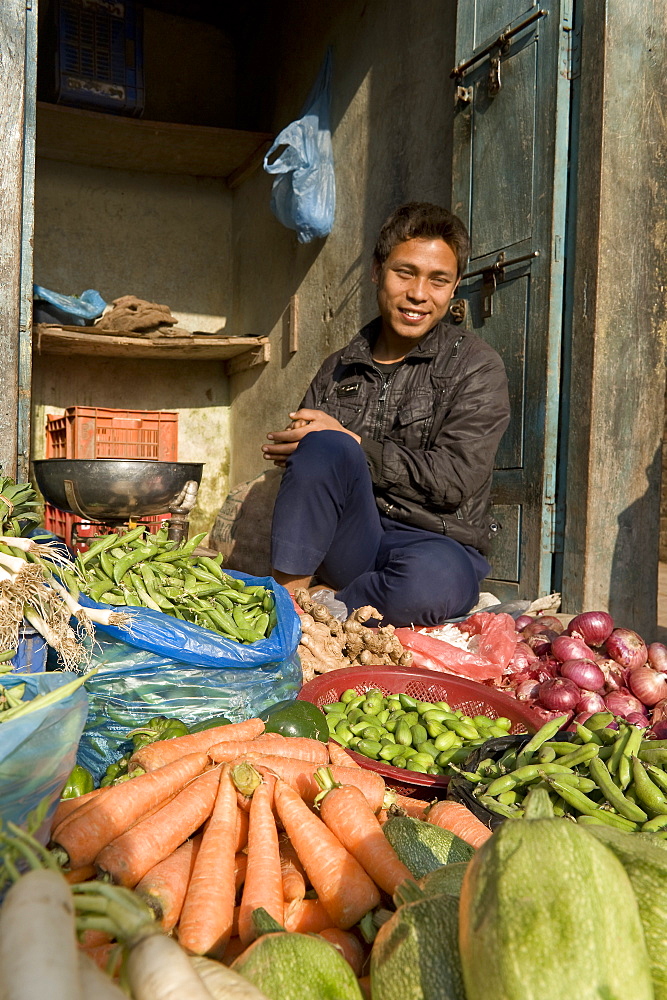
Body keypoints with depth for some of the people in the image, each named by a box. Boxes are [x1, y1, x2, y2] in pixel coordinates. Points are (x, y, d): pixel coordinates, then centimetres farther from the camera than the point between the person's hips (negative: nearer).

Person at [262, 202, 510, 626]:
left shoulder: (476, 365, 3)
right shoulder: (339, 369, 15)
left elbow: (455, 479, -9)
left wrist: (352, 444, -11)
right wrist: (333, 447, -14)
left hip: (436, 540, -2)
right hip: (348, 545, 3)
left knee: (438, 576, -39)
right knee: (325, 447, -28)